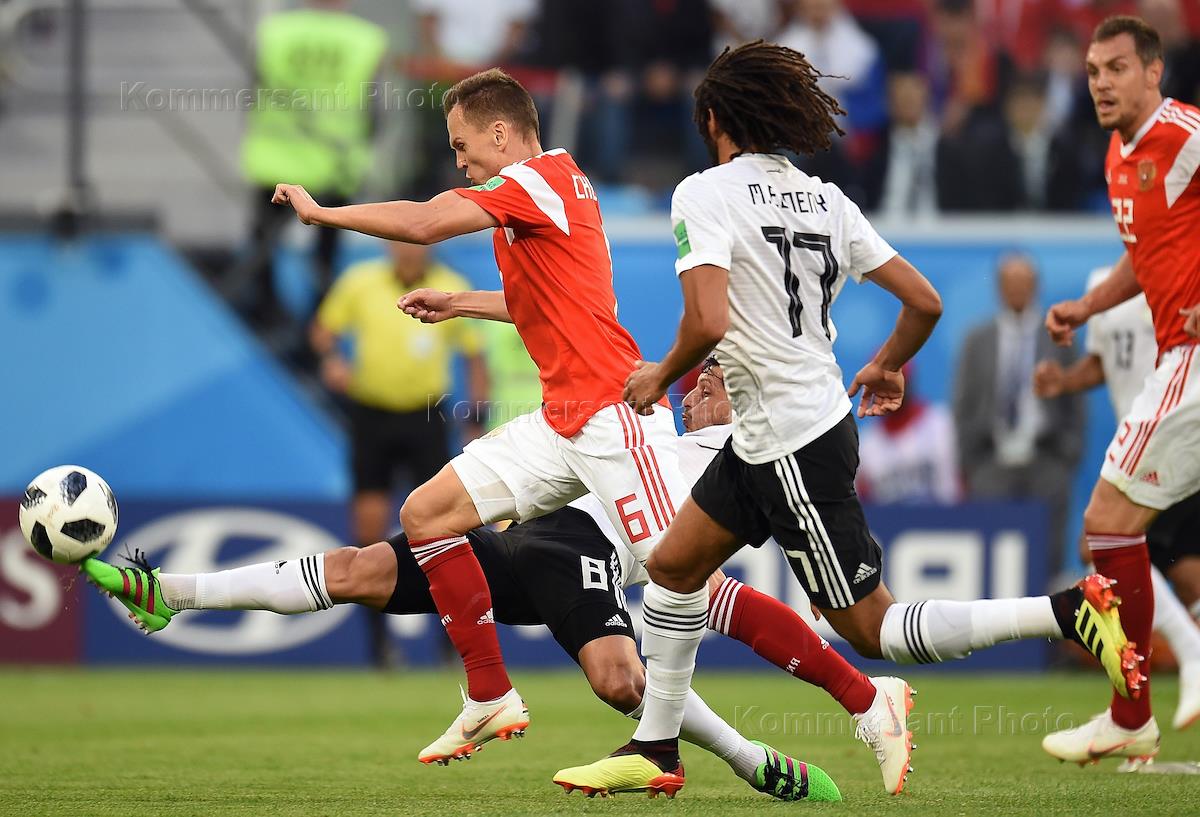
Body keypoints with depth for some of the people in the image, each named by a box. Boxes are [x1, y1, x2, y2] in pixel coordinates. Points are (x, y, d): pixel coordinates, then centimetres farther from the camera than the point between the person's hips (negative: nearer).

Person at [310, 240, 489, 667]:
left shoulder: (453, 290, -3)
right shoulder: (359, 282, -3)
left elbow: (474, 356, 5)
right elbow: (323, 328, 9)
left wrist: (475, 425, 1)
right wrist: (331, 358, -13)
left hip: (426, 419, 0)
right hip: (370, 413, 0)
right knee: (370, 517, -4)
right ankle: (378, 636, 7)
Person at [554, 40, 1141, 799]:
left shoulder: (705, 193, -14)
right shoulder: (824, 197, 6)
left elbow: (709, 320, -27)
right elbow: (924, 301, 5)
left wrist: (661, 375, -8)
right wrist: (888, 368, 25)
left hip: (794, 449, -9)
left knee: (871, 627, -3)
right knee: (673, 566, 19)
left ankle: (1069, 612, -12)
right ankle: (655, 751, 27)